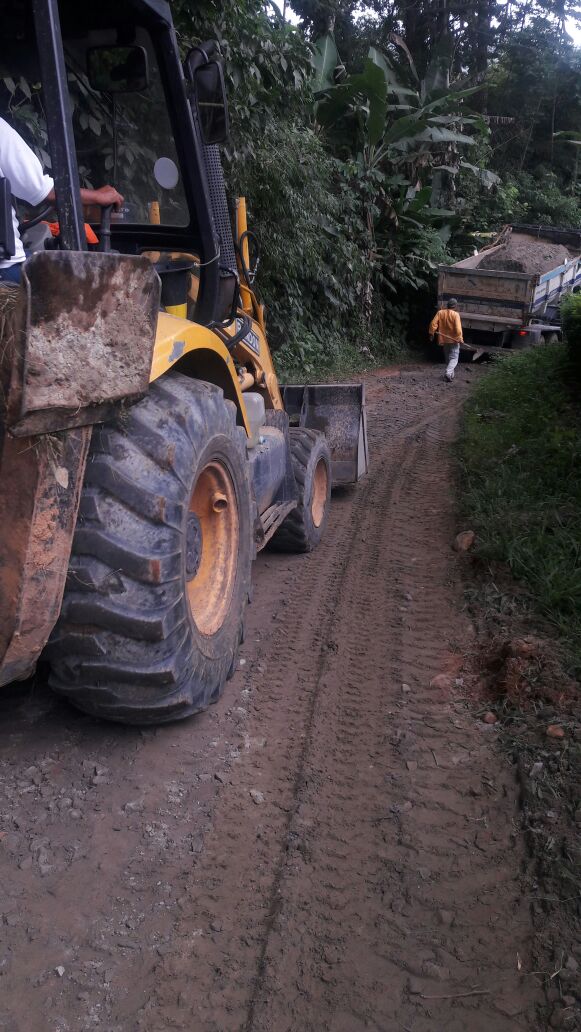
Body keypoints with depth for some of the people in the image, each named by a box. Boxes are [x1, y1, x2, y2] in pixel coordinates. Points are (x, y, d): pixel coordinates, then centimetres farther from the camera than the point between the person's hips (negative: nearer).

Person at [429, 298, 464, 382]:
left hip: (444, 340, 5)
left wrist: (432, 333, 3)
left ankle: (450, 374, 25)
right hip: (454, 340, -4)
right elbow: (458, 328, -19)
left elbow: (433, 323, -7)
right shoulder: (455, 314, -13)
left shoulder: (440, 313, -2)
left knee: (448, 358, 19)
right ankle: (448, 373, -21)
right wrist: (460, 339, -14)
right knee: (454, 358, 0)